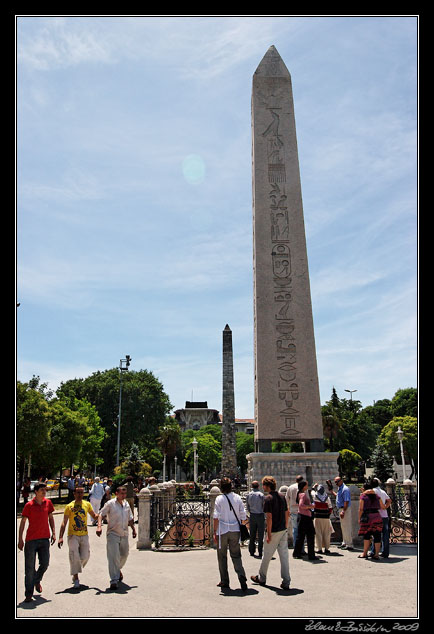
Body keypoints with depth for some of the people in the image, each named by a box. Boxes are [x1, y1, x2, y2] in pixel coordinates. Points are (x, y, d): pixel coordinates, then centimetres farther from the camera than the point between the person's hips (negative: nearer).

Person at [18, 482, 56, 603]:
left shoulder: (48, 503, 4)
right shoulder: (29, 505, -7)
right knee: (29, 567, 0)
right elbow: (22, 522, -3)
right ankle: (29, 594, 10)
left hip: (44, 538, 3)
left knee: (45, 564, 2)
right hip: (31, 539, -3)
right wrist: (20, 539, -7)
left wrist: (53, 533, 7)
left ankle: (37, 581, 32)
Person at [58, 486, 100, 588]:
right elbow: (64, 523, -5)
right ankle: (76, 578, 6)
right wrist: (60, 537, -13)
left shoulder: (87, 504, 6)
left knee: (85, 556, 0)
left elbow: (94, 516, 15)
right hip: (73, 535, -3)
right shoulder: (69, 506, -4)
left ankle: (75, 572, 27)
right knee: (75, 556, -9)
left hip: (84, 535, 3)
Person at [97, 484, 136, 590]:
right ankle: (114, 581, -10)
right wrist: (99, 526, -22)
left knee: (124, 554, 15)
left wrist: (133, 529, 19)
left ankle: (118, 570, 44)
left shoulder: (127, 504, 10)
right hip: (113, 534, -6)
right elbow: (101, 514, -8)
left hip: (124, 534, 6)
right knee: (113, 556, -12)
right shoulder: (110, 504, -6)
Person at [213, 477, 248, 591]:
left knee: (222, 556, 12)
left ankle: (224, 581, 16)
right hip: (235, 530, 3)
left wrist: (215, 532, -5)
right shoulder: (237, 498, 1)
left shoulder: (219, 499, -9)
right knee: (236, 556, 10)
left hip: (223, 530, -3)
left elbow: (216, 517, -11)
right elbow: (243, 515, 3)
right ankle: (242, 577, -8)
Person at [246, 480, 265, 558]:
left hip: (252, 516, 4)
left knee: (252, 534, 12)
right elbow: (264, 506, -8)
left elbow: (247, 507, 9)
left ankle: (251, 551, 17)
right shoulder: (261, 495, -10)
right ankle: (260, 552, 2)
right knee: (260, 534, 1)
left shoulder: (248, 495, 3)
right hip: (260, 515, -4)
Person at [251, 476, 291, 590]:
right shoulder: (282, 496, 7)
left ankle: (261, 578, 25)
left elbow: (269, 517, -19)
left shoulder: (268, 498, -16)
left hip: (274, 531, -6)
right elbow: (287, 513, 12)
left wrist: (269, 534, -16)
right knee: (284, 555, 7)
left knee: (266, 555, 10)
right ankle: (286, 582, 6)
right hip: (283, 530, 7)